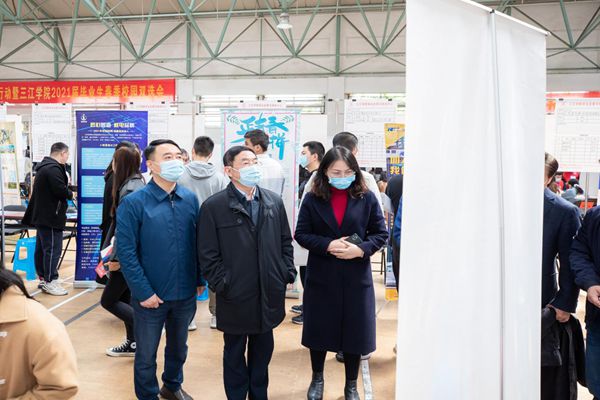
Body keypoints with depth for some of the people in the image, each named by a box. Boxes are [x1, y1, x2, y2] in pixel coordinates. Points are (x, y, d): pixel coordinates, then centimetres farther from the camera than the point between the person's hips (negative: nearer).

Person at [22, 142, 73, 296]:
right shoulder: (54, 169, -19)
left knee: (41, 248, 14)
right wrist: (71, 193, -4)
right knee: (53, 249, -5)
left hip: (41, 214, 11)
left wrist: (66, 189, 4)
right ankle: (49, 281, 0)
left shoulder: (44, 167, 15)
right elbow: (61, 191, -24)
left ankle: (43, 278, 23)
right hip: (51, 216, -11)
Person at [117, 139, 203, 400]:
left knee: (179, 347, 24)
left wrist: (200, 279, 3)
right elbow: (126, 252, -15)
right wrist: (144, 292, -16)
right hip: (150, 297, -4)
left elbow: (198, 242, 5)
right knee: (146, 354, 14)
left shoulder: (190, 199, -1)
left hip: (185, 294, 4)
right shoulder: (133, 203, -13)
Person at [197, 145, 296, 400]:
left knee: (263, 350, 19)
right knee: (235, 353, 14)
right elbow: (208, 255, -9)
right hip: (235, 297, -4)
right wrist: (223, 285, -12)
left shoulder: (274, 201, 4)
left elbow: (285, 241, 11)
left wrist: (288, 273, 3)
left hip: (269, 294, 4)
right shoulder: (213, 207, -9)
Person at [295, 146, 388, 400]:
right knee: (319, 330, 12)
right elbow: (301, 234, -2)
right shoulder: (312, 199, -2)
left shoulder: (367, 198, -2)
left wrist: (361, 249, -17)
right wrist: (328, 245, -18)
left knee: (354, 332, 9)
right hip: (321, 277, 0)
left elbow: (381, 234, 1)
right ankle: (317, 379, 36)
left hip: (356, 278, 0)